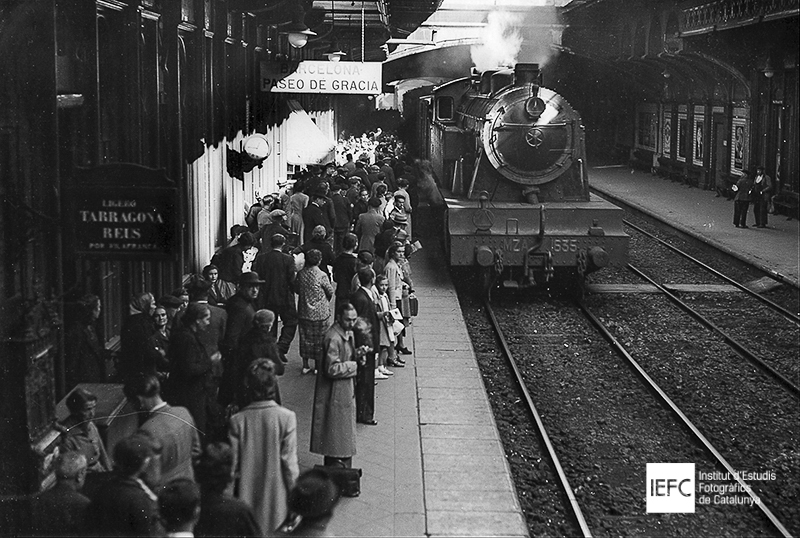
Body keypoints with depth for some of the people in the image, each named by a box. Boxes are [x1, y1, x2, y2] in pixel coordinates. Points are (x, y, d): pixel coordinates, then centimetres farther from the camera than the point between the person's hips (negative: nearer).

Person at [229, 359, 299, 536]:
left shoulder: (237, 420, -10)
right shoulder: (286, 417, -14)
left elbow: (233, 465, -4)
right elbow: (289, 461, -10)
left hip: (247, 496, 1)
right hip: (276, 494, -1)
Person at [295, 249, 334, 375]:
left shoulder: (301, 274, -6)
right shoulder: (321, 275, -17)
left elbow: (296, 289, 7)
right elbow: (330, 291, -5)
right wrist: (326, 300, 16)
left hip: (304, 311, 4)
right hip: (319, 312, -4)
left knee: (305, 337, 14)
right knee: (319, 338, 8)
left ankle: (305, 365, 18)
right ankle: (318, 365, 14)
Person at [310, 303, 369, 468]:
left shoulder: (348, 333, 7)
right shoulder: (333, 338, -23)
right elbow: (332, 369, -26)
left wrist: (358, 354, -1)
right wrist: (355, 364, -18)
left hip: (346, 389, 10)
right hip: (335, 393, -10)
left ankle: (343, 466, 28)